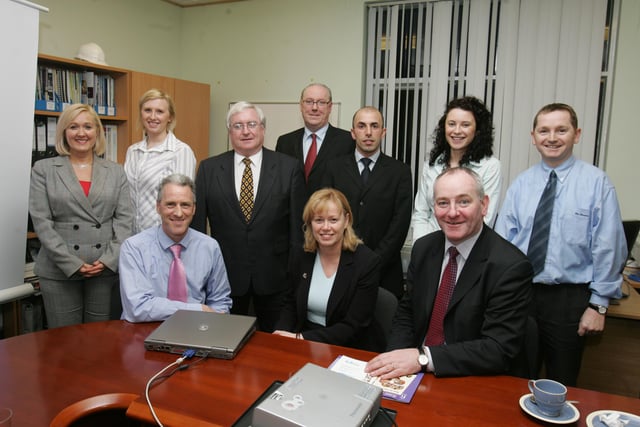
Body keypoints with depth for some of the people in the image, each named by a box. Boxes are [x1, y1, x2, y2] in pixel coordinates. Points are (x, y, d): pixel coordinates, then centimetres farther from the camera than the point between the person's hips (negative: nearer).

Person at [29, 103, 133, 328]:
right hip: (59, 271, -1)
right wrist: (72, 264, -11)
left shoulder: (116, 171, 8)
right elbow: (41, 221, -3)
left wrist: (109, 260, -10)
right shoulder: (43, 169, 3)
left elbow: (125, 218, 2)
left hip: (107, 270, 1)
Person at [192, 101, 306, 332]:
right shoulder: (208, 168, 1)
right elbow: (197, 223, 3)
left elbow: (298, 224, -3)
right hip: (225, 273, 1)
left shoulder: (289, 167, -3)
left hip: (275, 275, -1)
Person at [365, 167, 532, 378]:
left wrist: (423, 358, -25)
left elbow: (500, 349, -19)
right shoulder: (423, 248, 2)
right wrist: (396, 361, -9)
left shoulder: (511, 266, -15)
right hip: (414, 378, 5)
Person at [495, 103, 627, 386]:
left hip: (570, 298, -2)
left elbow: (608, 248, -6)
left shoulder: (596, 182, -4)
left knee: (561, 386, 13)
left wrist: (599, 304, -7)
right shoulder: (521, 184, 3)